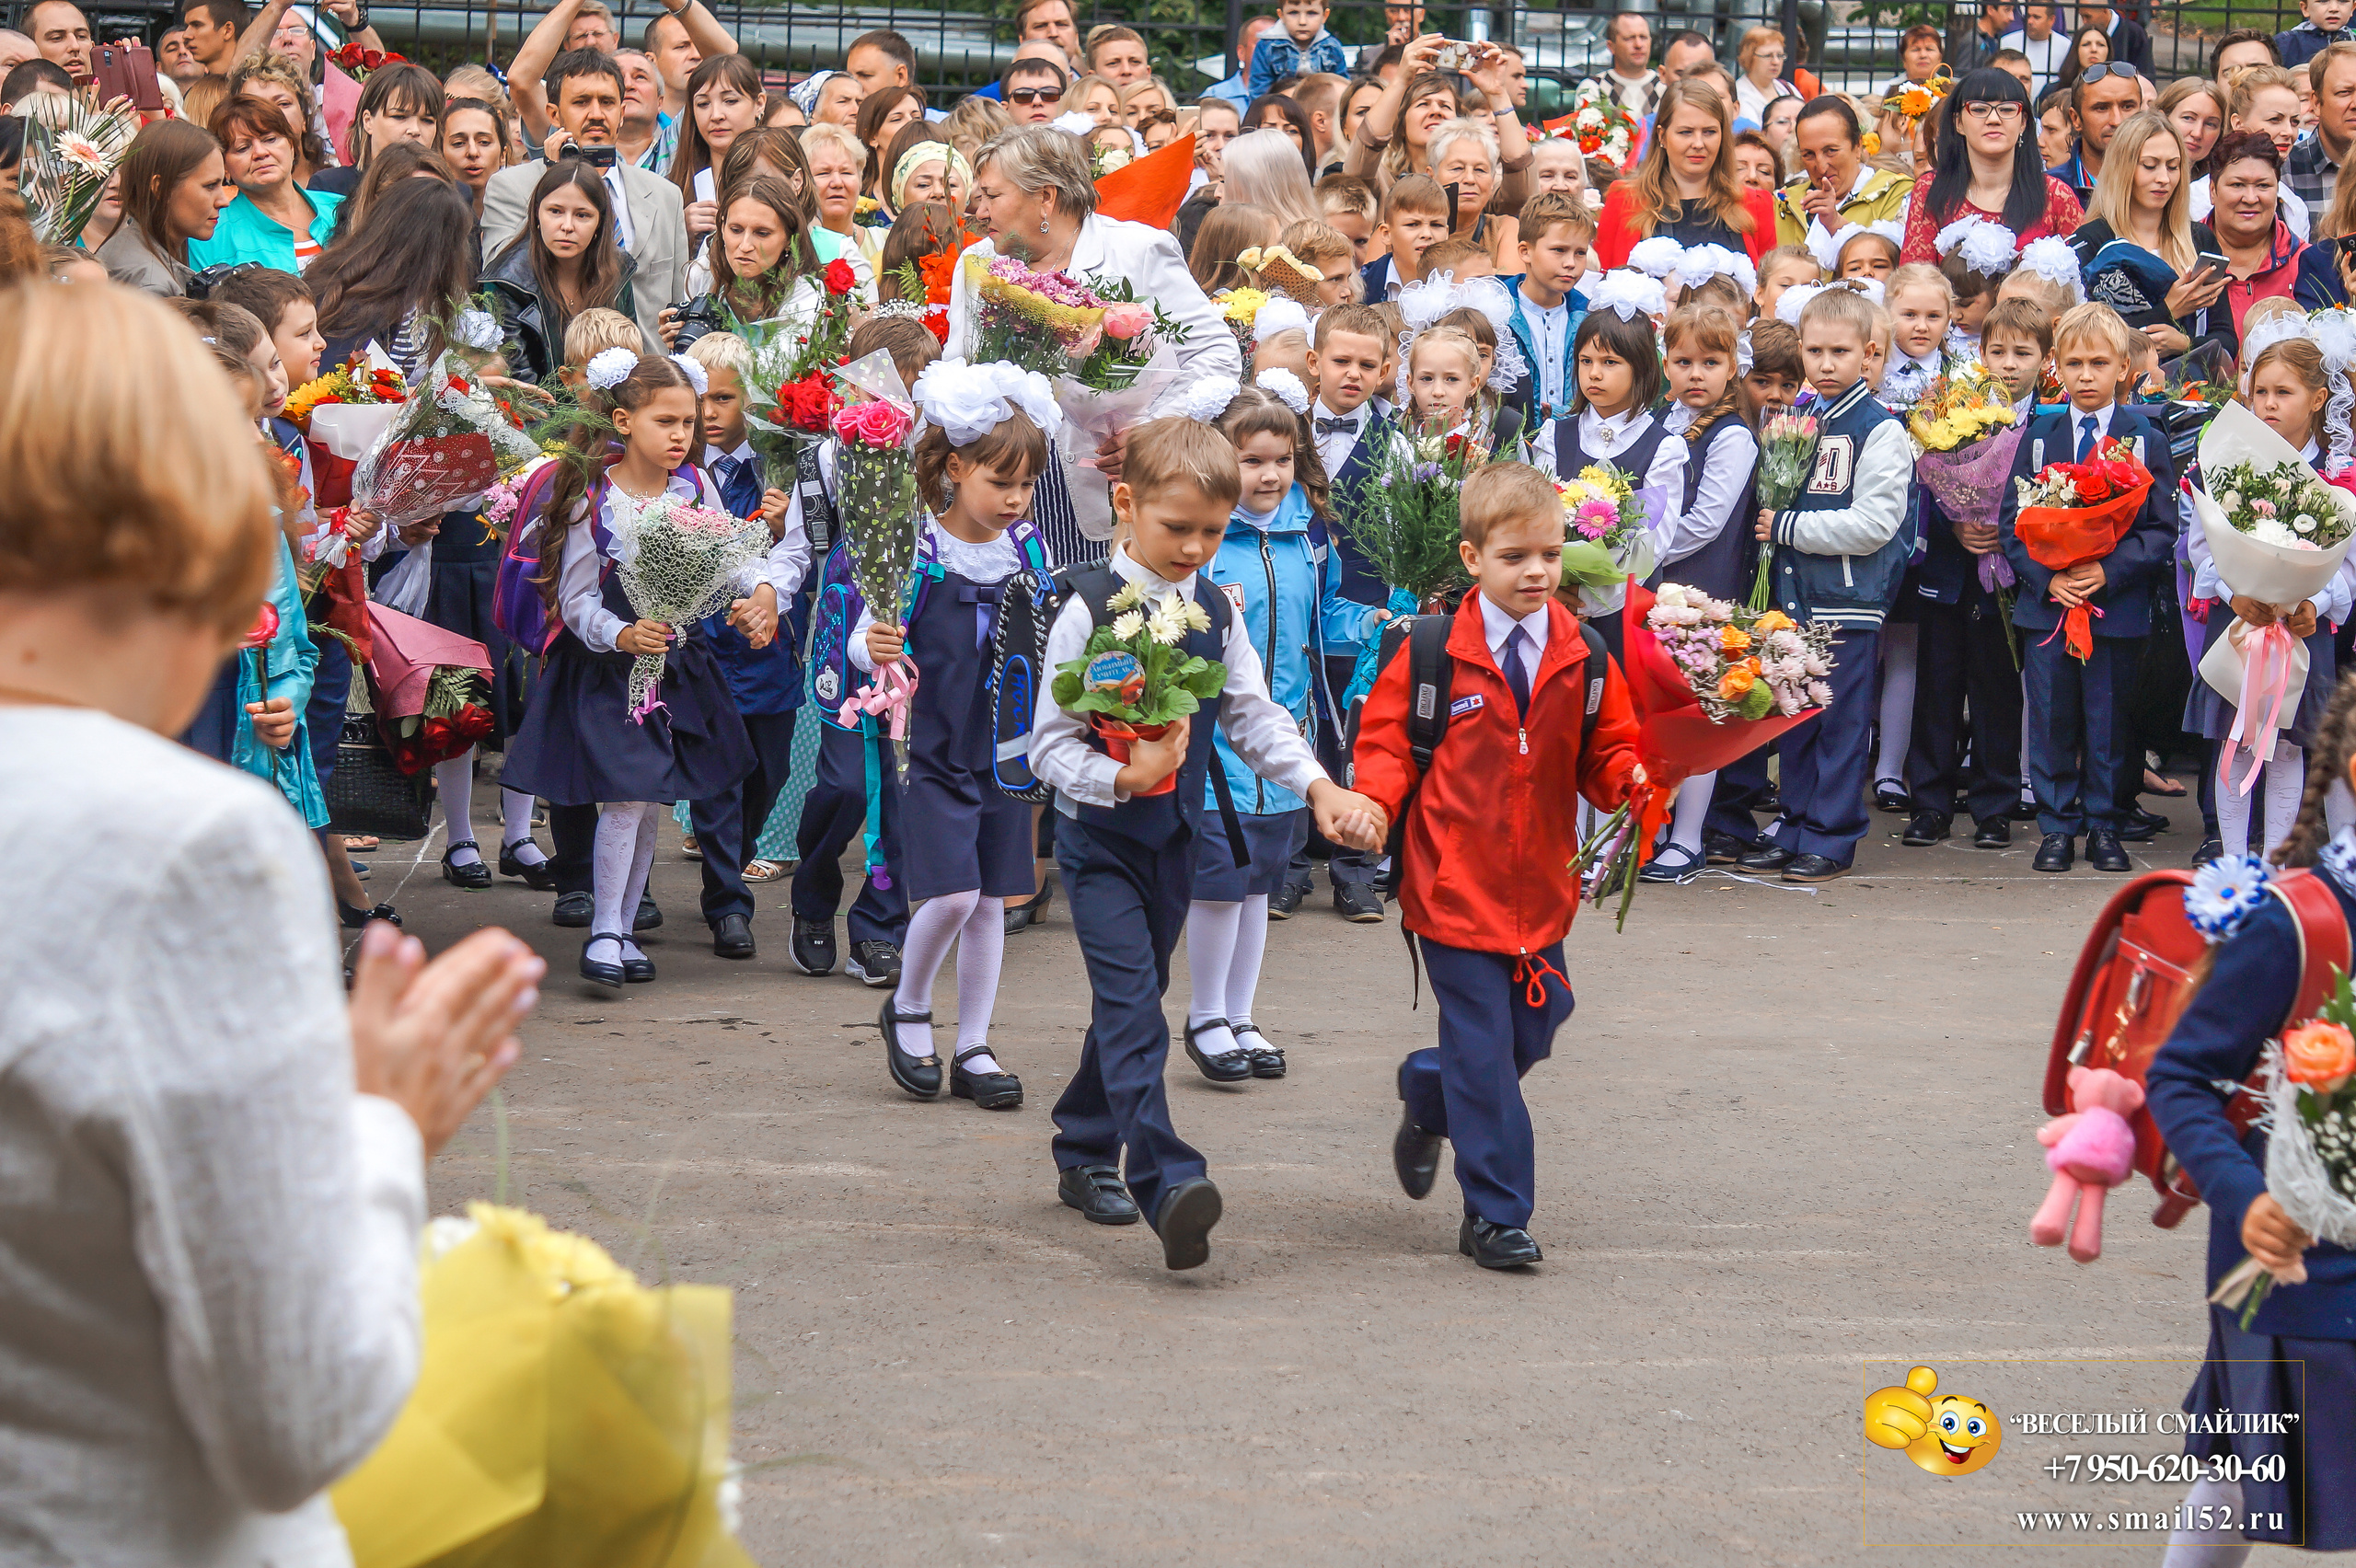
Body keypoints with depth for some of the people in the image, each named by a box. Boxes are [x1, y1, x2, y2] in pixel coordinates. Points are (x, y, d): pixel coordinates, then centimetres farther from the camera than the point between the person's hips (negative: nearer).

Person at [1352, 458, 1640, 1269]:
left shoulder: (1583, 658, 2)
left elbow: (1604, 755, 7)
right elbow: (1385, 737, 1)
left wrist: (1633, 779, -14)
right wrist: (1377, 801, -17)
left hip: (1538, 887, 4)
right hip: (1454, 883, -4)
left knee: (1532, 1032, 11)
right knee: (1483, 1045, -3)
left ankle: (1426, 1095, 42)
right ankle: (1494, 1215, 7)